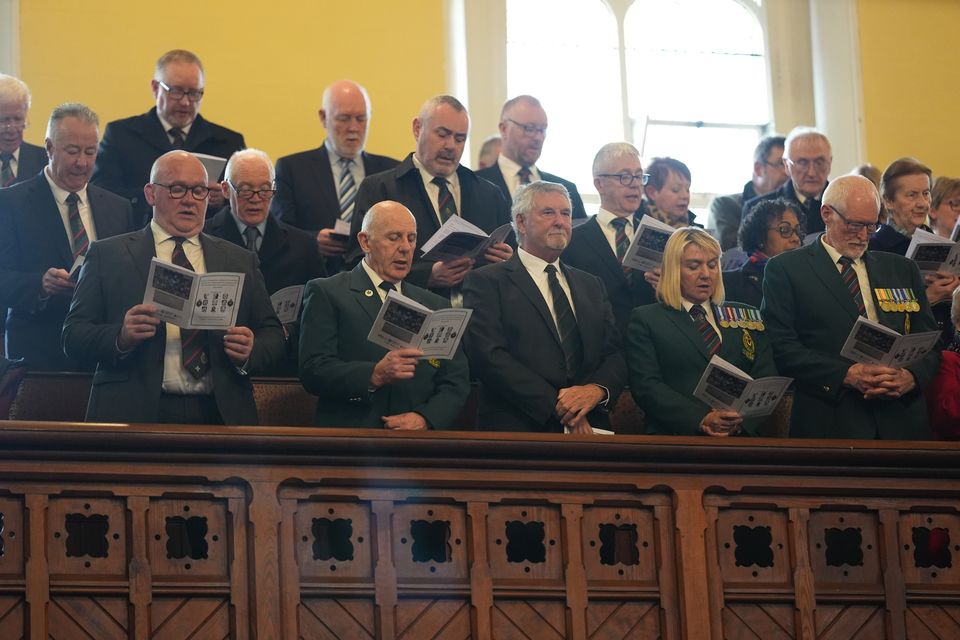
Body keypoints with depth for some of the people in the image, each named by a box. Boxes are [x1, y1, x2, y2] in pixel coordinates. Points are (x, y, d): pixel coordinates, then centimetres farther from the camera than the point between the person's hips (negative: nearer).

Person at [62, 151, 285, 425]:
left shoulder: (240, 261, 18)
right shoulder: (108, 255, 9)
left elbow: (272, 334, 16)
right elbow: (73, 335, 3)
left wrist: (250, 353, -6)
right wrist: (121, 338, -16)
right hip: (136, 413, -5)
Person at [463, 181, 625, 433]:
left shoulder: (591, 286, 21)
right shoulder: (487, 282, 3)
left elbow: (615, 354, 13)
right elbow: (489, 356, -10)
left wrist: (598, 389, -10)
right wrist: (555, 404, -15)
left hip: (589, 427, 4)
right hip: (520, 428, -4)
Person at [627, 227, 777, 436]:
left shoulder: (747, 316, 21)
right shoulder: (646, 319, 12)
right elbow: (646, 386, -1)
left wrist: (742, 420, -10)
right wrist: (702, 421, -15)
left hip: (741, 435, 3)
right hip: (676, 438, -3)